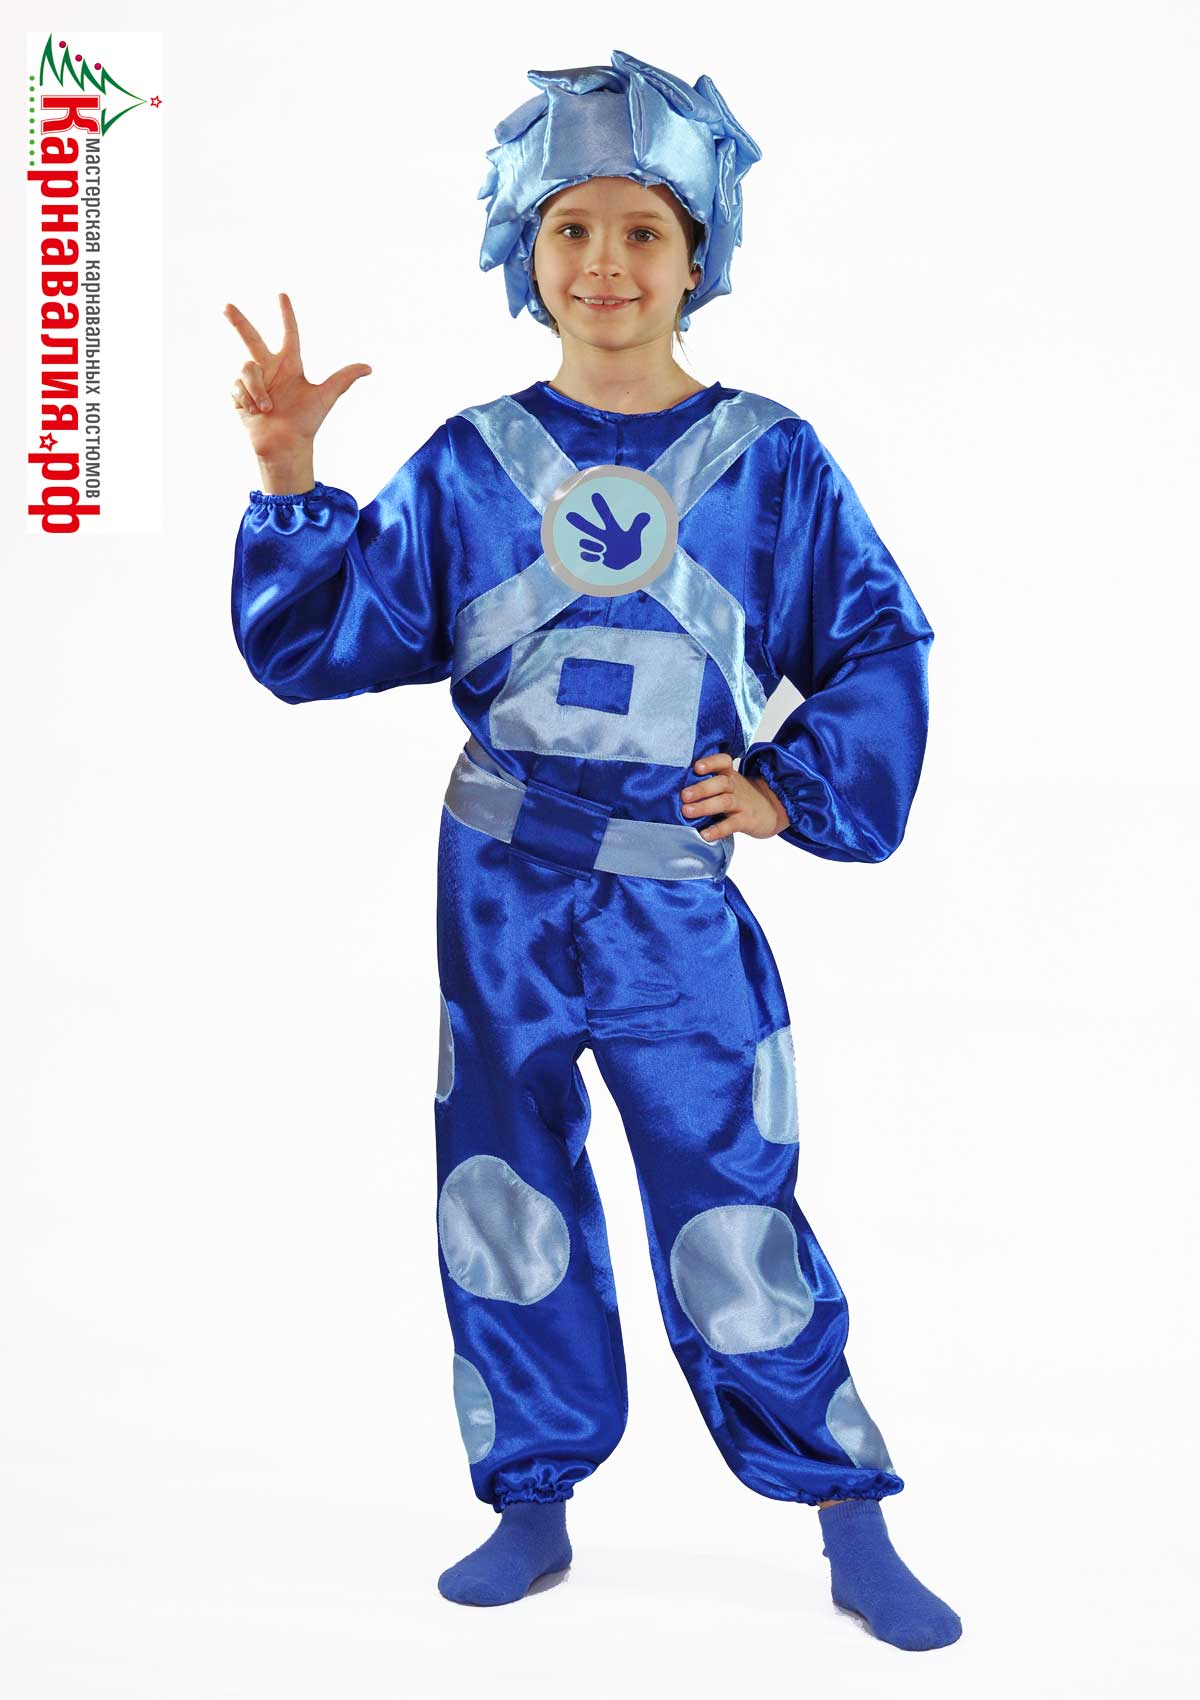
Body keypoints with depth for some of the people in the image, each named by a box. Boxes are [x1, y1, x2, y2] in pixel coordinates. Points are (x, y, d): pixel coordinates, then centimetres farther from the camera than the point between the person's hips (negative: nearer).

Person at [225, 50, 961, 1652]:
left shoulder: (770, 462, -1)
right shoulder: (469, 465, 1)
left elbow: (882, 649, 6)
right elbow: (321, 638, 1)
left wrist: (794, 790, -5)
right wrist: (288, 477, -11)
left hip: (677, 903, -2)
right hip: (497, 898, 2)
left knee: (740, 1234, 2)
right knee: (504, 1211, 11)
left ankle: (855, 1533, 18)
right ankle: (532, 1509, 29)